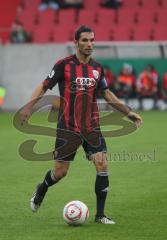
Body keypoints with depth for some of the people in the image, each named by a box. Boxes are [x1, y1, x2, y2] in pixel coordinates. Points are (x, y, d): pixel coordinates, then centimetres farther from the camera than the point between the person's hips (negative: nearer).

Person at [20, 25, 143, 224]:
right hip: (68, 128, -4)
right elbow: (44, 86, -3)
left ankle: (100, 215, 1)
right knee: (60, 172, 0)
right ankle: (41, 190, 35)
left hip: (92, 127, 4)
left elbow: (107, 94, 20)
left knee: (102, 166, -10)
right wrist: (29, 106, -18)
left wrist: (128, 112, 19)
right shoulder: (64, 65, -6)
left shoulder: (97, 68, 8)